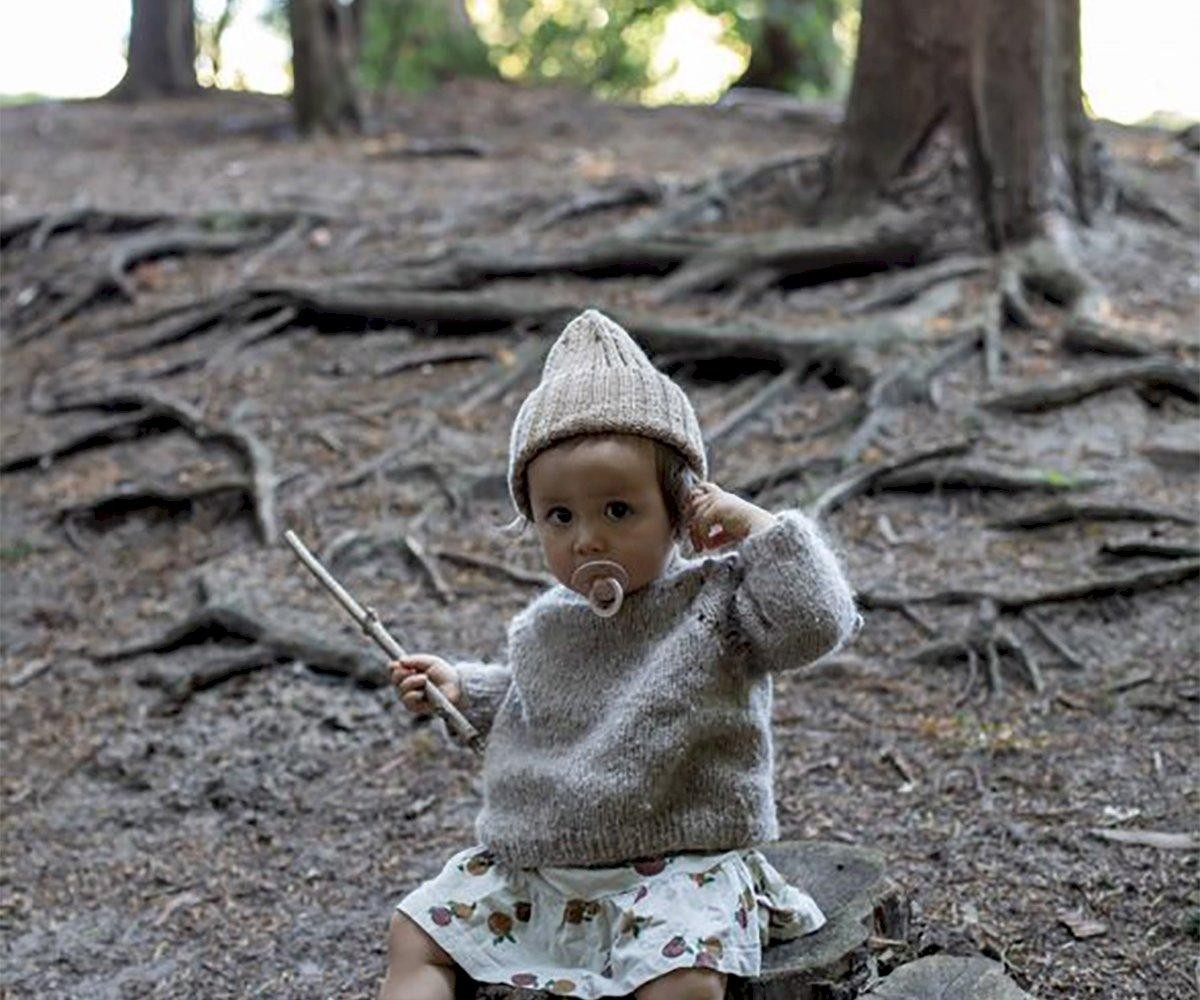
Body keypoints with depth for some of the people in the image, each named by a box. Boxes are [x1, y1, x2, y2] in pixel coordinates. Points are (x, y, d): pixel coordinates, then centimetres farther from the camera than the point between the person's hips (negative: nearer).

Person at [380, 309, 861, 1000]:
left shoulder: (716, 599, -9)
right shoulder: (545, 627, 9)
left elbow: (818, 623, -24)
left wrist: (756, 525, -20)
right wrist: (462, 689, 14)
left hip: (676, 866, -6)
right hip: (527, 866, 6)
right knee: (417, 933, 5)